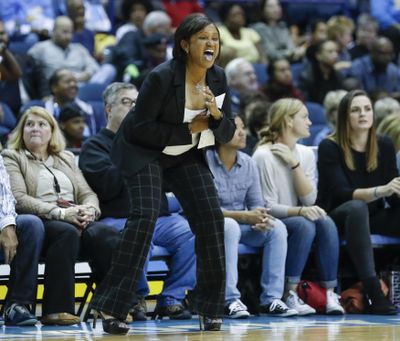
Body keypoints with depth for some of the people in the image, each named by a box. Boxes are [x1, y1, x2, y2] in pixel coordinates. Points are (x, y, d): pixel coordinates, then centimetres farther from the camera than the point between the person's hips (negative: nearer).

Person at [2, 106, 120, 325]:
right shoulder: (11, 158, 10)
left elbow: (87, 194, 20)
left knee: (106, 235, -29)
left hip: (77, 221, 5)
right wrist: (60, 213, -16)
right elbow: (18, 200, -5)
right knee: (67, 232, -38)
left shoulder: (67, 159, 29)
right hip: (40, 222, -5)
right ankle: (56, 309, -39)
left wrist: (89, 210, -6)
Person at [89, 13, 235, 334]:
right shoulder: (162, 77, -25)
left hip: (186, 154, 6)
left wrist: (216, 115, -24)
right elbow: (140, 128, -23)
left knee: (211, 217, -7)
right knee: (145, 215, -23)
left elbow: (227, 133, -1)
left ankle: (210, 308, 5)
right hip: (143, 149, -6)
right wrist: (188, 129, -23)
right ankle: (111, 307, -21)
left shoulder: (217, 78, -7)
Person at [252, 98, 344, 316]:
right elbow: (268, 207, -16)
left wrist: (295, 164, -12)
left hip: (297, 218, 6)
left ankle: (330, 293, -24)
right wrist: (300, 211, -31)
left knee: (326, 223, -24)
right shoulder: (264, 156, -13)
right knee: (304, 225, -33)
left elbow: (310, 200, -3)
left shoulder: (306, 154, 7)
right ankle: (289, 295, -30)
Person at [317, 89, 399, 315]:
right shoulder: (330, 148, -9)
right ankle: (373, 294, -47)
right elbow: (341, 192, -21)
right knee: (357, 207, -38)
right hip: (337, 217, -5)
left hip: (373, 217, 5)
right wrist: (380, 191, -36)